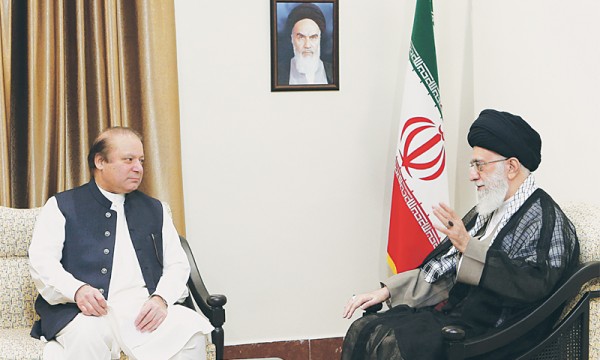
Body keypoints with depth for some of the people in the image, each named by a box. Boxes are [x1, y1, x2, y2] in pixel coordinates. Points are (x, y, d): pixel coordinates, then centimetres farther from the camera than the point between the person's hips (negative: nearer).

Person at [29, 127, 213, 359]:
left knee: (191, 330, -27)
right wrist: (77, 290, -20)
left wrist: (161, 298, -8)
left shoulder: (154, 210, 23)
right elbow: (41, 262, 1)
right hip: (87, 310, -3)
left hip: (145, 308, 3)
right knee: (88, 338, -37)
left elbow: (177, 264, 15)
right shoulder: (62, 206, 13)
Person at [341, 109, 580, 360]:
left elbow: (534, 284, -24)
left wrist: (468, 245, -25)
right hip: (448, 310, 8)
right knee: (363, 330, -7)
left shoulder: (546, 219, -10)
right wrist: (386, 291, 9)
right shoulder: (487, 211, 16)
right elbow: (444, 268, 17)